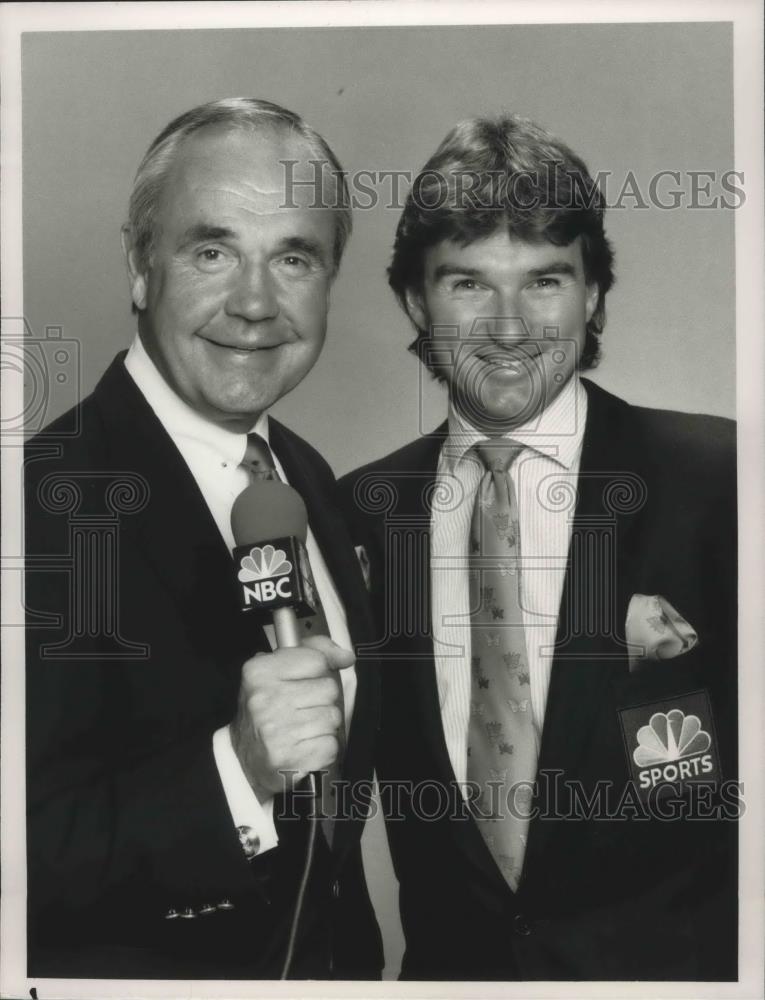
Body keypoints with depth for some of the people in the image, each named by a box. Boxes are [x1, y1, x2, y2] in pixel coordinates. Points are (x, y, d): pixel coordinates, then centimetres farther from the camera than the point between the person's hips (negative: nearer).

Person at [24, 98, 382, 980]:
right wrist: (234, 769, -37)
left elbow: (342, 764, 6)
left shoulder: (307, 475, -3)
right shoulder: (47, 499, -25)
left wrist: (356, 954, 5)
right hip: (133, 962, -5)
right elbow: (36, 858, -25)